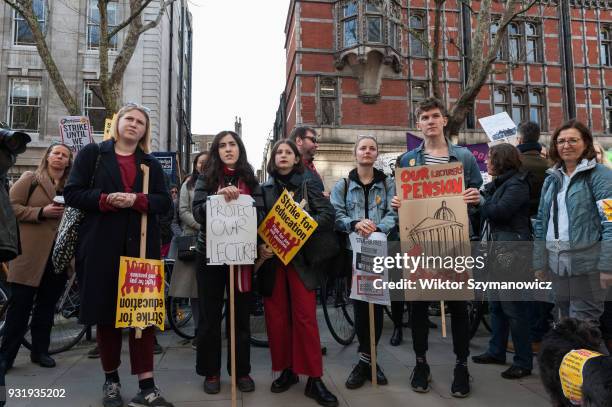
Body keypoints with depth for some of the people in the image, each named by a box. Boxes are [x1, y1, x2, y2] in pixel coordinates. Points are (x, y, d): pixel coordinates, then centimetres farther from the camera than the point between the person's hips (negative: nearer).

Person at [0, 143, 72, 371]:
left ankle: (40, 351, 23)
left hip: (59, 254, 4)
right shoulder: (30, 179, 4)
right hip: (31, 254, -4)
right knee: (20, 305, 0)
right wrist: (41, 212, -15)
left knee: (47, 306, 11)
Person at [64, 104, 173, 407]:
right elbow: (72, 193, 1)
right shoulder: (92, 153, 9)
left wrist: (137, 200, -13)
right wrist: (106, 199, -14)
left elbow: (164, 202, 6)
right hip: (102, 247, -1)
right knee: (106, 312, 6)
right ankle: (111, 379, 24)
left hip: (141, 247, 1)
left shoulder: (151, 164, 16)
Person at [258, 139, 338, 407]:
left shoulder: (307, 185, 7)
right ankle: (286, 371, 21)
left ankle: (314, 379, 3)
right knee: (276, 317, 6)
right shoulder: (264, 189, 10)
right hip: (271, 258, 2)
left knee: (305, 317, -4)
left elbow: (328, 214, -5)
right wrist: (259, 245, -15)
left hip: (300, 257, -2)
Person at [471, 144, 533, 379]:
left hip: (512, 253, -10)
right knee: (496, 304, 16)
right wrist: (480, 199, 0)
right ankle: (496, 351, 28)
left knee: (513, 308, -3)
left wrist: (480, 201, -7)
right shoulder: (498, 183, 18)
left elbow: (498, 211, -21)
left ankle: (523, 362, 7)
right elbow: (487, 211, 17)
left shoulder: (517, 184, -11)